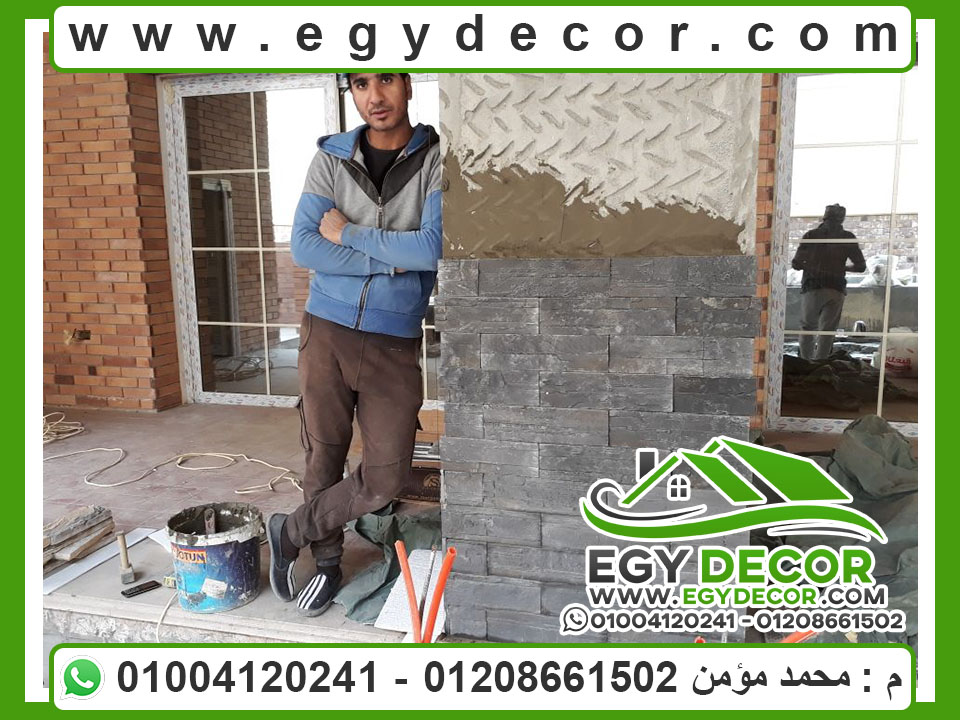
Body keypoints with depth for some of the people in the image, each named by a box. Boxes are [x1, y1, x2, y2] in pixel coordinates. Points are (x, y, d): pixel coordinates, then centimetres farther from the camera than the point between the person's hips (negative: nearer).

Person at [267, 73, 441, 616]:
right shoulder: (331, 159, 4)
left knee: (386, 477, -1)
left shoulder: (435, 160, -3)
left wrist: (349, 234, -9)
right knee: (325, 455, 10)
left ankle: (291, 531, 22)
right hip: (328, 332, 1)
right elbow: (304, 246, -6)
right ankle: (327, 561, 31)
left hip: (395, 343, -1)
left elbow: (434, 248, -17)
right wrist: (390, 260, -13)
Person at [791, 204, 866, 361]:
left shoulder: (810, 235, 6)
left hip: (811, 288, 0)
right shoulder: (847, 237, 6)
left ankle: (806, 362, 7)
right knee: (827, 330, 2)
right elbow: (861, 266, 7)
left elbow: (796, 264, 1)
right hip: (835, 290, 0)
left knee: (807, 327, 14)